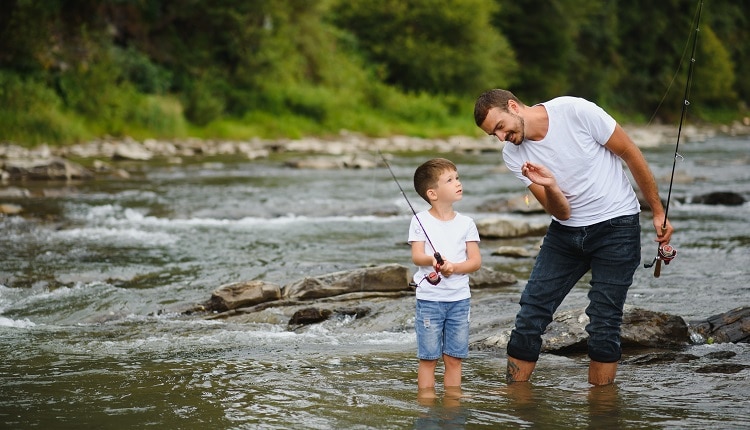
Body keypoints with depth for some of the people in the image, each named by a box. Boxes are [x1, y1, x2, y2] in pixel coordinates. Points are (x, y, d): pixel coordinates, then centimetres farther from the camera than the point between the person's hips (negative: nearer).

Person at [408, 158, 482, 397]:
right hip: (429, 298, -2)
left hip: (459, 298, 3)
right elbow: (416, 256, -9)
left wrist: (454, 267, -18)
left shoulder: (466, 223, 5)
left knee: (454, 357, 6)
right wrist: (432, 260, -31)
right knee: (428, 357, 0)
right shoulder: (420, 220, -1)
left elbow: (476, 261, 0)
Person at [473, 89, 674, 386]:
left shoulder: (576, 111, -18)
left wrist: (658, 213, -3)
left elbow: (631, 154, -7)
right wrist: (550, 186, -31)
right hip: (566, 231, 4)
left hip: (616, 226, -4)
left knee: (603, 323, -6)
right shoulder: (513, 155, -5)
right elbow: (562, 212, -8)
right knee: (530, 314, -2)